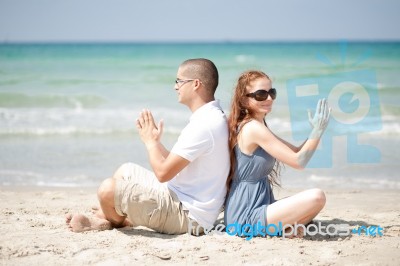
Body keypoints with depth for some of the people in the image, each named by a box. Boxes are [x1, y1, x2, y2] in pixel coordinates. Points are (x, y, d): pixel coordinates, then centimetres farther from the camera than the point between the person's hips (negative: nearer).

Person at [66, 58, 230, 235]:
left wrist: (150, 141, -6)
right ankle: (100, 220, 18)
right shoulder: (213, 117, 10)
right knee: (126, 170, 24)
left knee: (108, 190, -16)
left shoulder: (204, 125, -24)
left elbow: (163, 172, -22)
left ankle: (117, 221, 17)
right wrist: (156, 141, 6)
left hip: (185, 215, -11)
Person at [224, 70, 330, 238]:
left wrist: (316, 130, 3)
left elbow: (297, 152, 17)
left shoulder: (258, 127, 15)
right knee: (316, 197, -25)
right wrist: (318, 130, -10)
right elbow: (298, 161, -15)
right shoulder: (253, 128, -16)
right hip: (246, 218, -11)